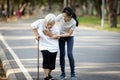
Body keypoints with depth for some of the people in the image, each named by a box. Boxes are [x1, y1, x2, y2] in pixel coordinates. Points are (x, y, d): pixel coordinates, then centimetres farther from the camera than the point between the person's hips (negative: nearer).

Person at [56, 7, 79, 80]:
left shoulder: (73, 22, -32)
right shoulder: (60, 16, -28)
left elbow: (69, 34, -23)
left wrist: (57, 36, -30)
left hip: (70, 37, -2)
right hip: (61, 36, 2)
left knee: (70, 54, -14)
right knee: (62, 54, -1)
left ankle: (73, 74, -4)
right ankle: (63, 74, 11)